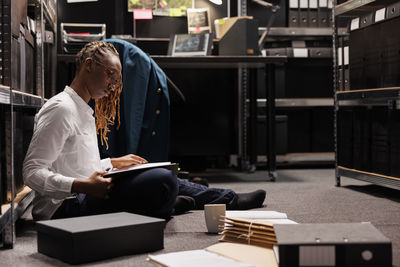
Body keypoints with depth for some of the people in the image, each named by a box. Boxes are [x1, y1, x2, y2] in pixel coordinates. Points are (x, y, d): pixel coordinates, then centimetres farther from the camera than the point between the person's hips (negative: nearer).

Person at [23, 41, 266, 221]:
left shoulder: (85, 112, 20)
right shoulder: (61, 109, -12)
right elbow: (33, 172, -18)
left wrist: (113, 163, 18)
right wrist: (83, 186, -29)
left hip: (83, 197, 11)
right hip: (62, 208, -11)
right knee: (162, 181, -25)